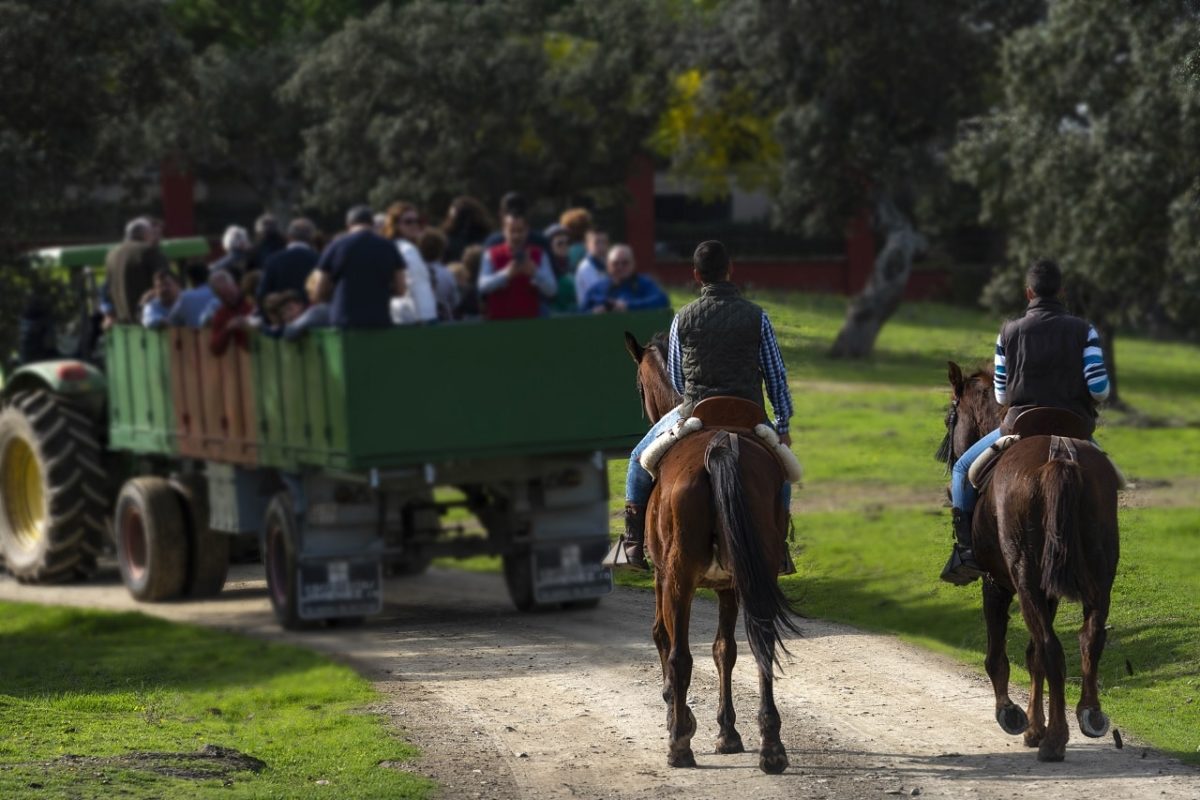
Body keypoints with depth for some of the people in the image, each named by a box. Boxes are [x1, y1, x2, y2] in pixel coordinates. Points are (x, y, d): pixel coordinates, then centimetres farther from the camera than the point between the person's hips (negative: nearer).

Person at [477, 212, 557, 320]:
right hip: (499, 320, -1)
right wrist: (506, 274, -24)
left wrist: (535, 273, -20)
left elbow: (551, 290, -1)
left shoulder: (538, 255, 5)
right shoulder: (492, 255, 2)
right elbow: (483, 286, -9)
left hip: (529, 321, 1)